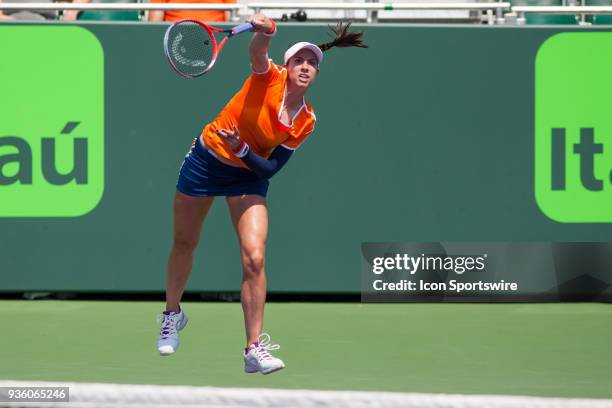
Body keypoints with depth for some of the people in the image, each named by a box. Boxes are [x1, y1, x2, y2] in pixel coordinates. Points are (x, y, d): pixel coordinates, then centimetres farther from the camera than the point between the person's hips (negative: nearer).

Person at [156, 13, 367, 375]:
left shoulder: (306, 122, -9)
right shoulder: (269, 79, -16)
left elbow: (270, 169, -10)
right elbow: (256, 51, -39)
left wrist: (241, 149, -26)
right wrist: (265, 33, -61)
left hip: (249, 175, 1)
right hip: (206, 161, -1)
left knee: (255, 258, -16)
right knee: (184, 244, 14)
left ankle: (255, 349, -13)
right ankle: (173, 315, 40)